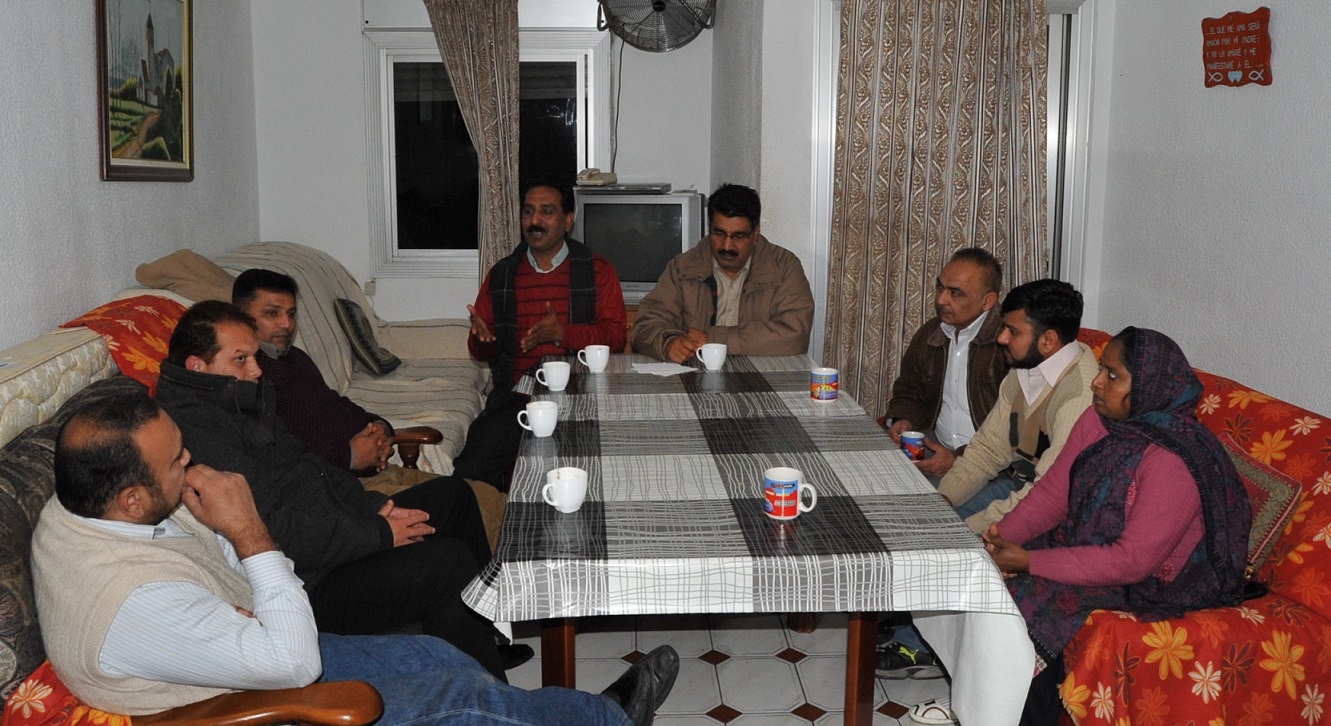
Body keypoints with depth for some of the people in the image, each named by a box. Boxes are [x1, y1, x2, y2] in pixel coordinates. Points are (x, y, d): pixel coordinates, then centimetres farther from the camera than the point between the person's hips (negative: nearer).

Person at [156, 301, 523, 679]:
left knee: (453, 493, 18)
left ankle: (495, 640, 28)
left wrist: (373, 507, 5)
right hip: (306, 585, -12)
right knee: (449, 562, -24)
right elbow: (273, 531, -28)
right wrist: (378, 534, -19)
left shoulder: (242, 400, 11)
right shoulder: (195, 430, -23)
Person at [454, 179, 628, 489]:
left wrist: (562, 333, -16)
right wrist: (481, 337, -6)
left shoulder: (598, 271, 9)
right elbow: (480, 351, 19)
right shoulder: (500, 275, 17)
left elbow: (616, 335, -1)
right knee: (471, 471, -20)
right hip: (514, 396, 2)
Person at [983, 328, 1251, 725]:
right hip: (1079, 544, 8)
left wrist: (1029, 562, -27)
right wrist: (1000, 537, -16)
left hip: (1147, 583, -8)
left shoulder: (1173, 461, -28)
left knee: (1028, 599, -24)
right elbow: (1052, 492, 1)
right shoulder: (1097, 420, -3)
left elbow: (1132, 561, -28)